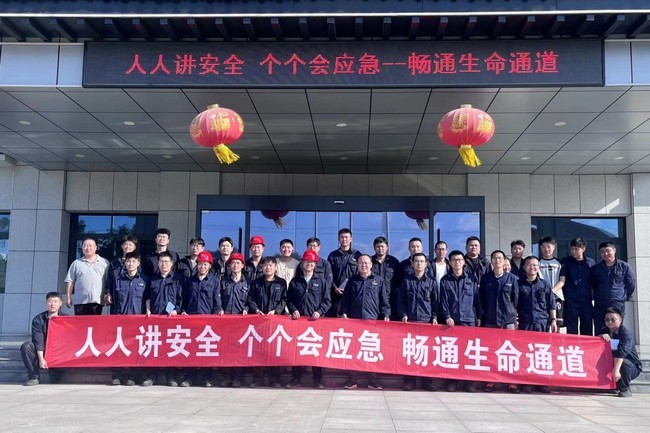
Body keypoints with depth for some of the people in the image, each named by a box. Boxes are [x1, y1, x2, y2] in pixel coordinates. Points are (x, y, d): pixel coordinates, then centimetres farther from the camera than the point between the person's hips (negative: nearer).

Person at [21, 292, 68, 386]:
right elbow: (38, 341, -14)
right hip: (42, 352, 2)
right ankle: (34, 377, -20)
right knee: (26, 346, -27)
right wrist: (41, 359, -25)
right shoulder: (38, 319, -4)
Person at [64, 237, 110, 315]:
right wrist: (68, 297, 5)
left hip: (97, 300, -1)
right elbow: (70, 281, 11)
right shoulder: (76, 263, 13)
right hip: (80, 301, 1)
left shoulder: (104, 262, 9)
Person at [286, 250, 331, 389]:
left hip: (316, 320, -1)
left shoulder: (321, 280, 6)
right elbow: (289, 300, 12)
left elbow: (327, 300, 4)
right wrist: (293, 310, -5)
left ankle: (317, 379, 8)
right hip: (298, 319, 1)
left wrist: (319, 311, -10)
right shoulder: (295, 281, 11)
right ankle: (295, 378, 9)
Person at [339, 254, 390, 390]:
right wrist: (343, 312, -1)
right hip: (354, 320, 1)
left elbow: (384, 301, 9)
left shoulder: (379, 281, 9)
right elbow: (345, 300, 12)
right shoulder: (352, 280, 13)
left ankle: (373, 381, 8)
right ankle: (352, 380, 9)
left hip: (373, 320, -1)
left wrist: (386, 315, -3)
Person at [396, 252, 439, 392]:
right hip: (409, 320, 0)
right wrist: (403, 315, -4)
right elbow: (400, 301, 10)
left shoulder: (432, 282, 11)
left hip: (427, 321, 0)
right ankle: (409, 380, 3)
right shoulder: (406, 281, 10)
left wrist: (434, 317, -1)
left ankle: (427, 381, 6)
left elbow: (435, 302, 11)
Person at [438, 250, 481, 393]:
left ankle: (469, 381, 5)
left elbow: (477, 299, 11)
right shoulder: (445, 280, 8)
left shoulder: (471, 279, 9)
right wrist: (447, 316, -8)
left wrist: (479, 317, 6)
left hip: (469, 319, 0)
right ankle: (452, 381, 3)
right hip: (451, 320, 0)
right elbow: (443, 300, 3)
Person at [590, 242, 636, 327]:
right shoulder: (595, 269, 11)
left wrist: (623, 297, 10)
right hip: (599, 306, 3)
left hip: (617, 305, -3)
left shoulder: (624, 267, 2)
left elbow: (631, 285, 8)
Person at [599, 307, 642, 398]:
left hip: (632, 367, -6)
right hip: (612, 363, 6)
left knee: (623, 362, -36)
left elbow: (621, 353, -36)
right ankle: (615, 386, 3)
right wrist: (601, 336, -24)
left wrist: (616, 370, -49)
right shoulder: (605, 331, 3)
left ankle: (625, 389, -16)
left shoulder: (626, 333, -20)